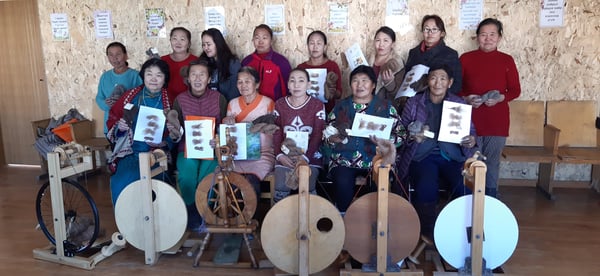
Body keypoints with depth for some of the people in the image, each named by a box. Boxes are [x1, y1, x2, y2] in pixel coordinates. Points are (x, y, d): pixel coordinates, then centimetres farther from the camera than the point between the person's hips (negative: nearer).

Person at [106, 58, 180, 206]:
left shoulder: (169, 101, 1)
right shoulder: (131, 96, 6)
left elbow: (176, 136, 3)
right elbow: (112, 120, 14)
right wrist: (119, 127, -6)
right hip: (130, 153, 2)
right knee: (121, 184, -23)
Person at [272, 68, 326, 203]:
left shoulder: (317, 105, 0)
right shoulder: (279, 104, 7)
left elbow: (318, 135, -5)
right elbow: (276, 134, 4)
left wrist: (305, 157, -16)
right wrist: (279, 155, -11)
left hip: (310, 154, -1)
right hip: (286, 155, 2)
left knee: (307, 189, -22)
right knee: (280, 189, -18)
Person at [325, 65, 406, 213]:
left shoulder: (386, 106, 9)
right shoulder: (340, 106, 14)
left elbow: (401, 134, 5)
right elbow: (326, 134, 14)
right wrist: (335, 138, -9)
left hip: (376, 160, -1)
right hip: (344, 160, 1)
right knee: (343, 183, -29)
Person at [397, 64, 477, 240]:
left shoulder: (459, 104, 13)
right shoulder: (414, 103, 10)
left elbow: (471, 131, 14)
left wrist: (471, 141, -9)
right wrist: (413, 137, -13)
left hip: (452, 156, 2)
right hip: (422, 156, -1)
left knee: (465, 189, -27)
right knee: (426, 188, -32)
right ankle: (428, 231, -8)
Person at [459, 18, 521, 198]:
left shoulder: (507, 60, 4)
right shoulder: (465, 58, 1)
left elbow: (515, 90, 4)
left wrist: (501, 98, -15)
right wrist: (465, 98, -15)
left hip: (497, 122, 1)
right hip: (470, 120, -1)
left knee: (492, 162, 9)